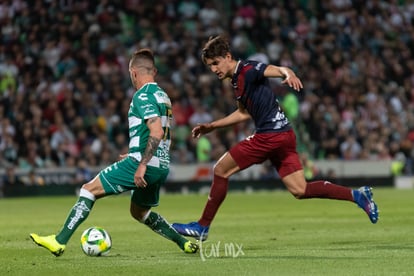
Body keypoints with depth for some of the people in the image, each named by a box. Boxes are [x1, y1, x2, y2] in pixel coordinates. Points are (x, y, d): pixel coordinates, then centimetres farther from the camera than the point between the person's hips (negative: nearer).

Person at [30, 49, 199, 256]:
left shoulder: (143, 96, -11)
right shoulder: (162, 95, 17)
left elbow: (157, 132, -23)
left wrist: (142, 165, -24)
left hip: (143, 164, -9)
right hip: (162, 167, 9)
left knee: (89, 190, -4)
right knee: (139, 212, 28)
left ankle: (59, 241, -10)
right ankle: (185, 244, 21)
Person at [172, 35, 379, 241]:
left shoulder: (247, 69, -10)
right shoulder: (236, 79, 19)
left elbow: (278, 70, -26)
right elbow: (244, 113, 32)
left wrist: (289, 74, -50)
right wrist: (211, 126, 34)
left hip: (271, 136, -10)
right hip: (283, 136, 10)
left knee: (220, 170, -2)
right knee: (300, 191, 5)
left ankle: (202, 227, 5)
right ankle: (356, 195, 3)